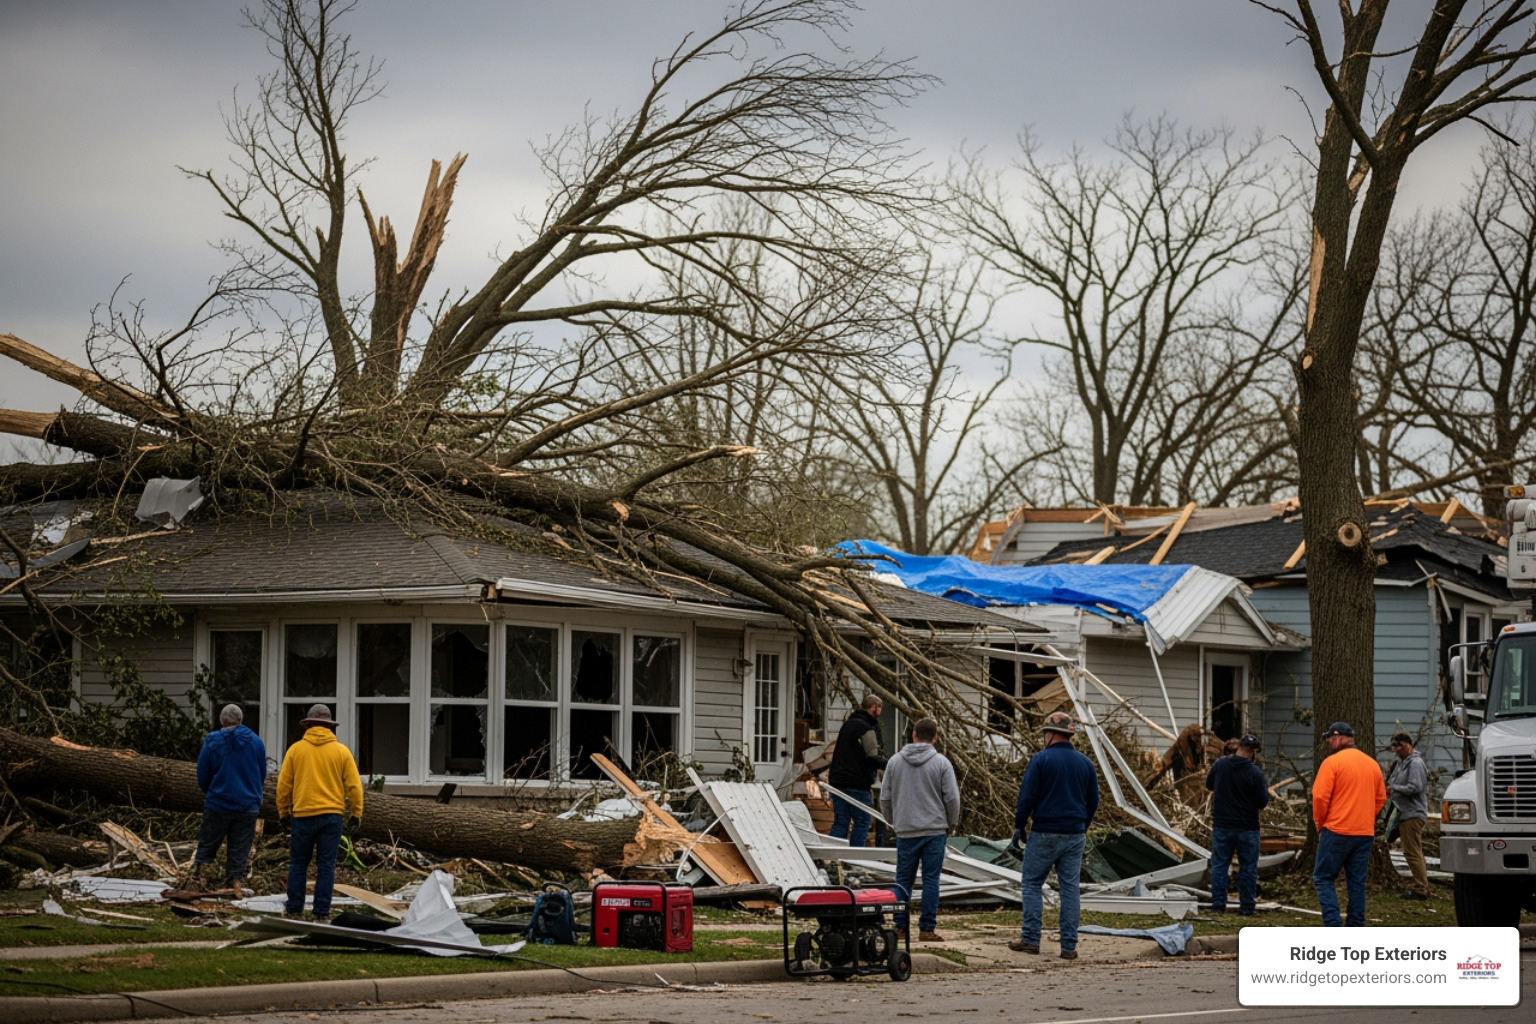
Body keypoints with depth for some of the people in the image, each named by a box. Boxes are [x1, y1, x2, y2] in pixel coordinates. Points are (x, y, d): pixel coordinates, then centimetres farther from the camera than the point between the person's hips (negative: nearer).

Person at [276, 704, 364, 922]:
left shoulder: (296, 749, 1)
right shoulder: (341, 751, 2)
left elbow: (284, 785, 4)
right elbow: (354, 785, 1)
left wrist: (283, 812, 14)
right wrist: (356, 814, 8)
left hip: (303, 815, 0)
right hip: (332, 814, 0)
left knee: (298, 863, 11)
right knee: (326, 865, 2)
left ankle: (294, 909, 14)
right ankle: (322, 913, 1)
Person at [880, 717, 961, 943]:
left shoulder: (895, 761, 4)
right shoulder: (941, 763, -4)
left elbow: (885, 797, 8)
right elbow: (952, 798, -4)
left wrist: (893, 820, 23)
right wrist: (951, 823, 12)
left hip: (905, 831, 2)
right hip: (935, 830, -2)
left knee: (904, 879, 10)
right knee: (931, 880, 0)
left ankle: (901, 925, 10)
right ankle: (927, 928, -2)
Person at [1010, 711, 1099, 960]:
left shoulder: (1041, 760, -8)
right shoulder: (1085, 763, 7)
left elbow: (1027, 797, -10)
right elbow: (1093, 801, 14)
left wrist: (1019, 825, 1)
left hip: (1044, 834, -4)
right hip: (1075, 835, 4)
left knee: (1032, 883, 7)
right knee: (1070, 888, 5)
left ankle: (1030, 939, 3)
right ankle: (1069, 946, 4)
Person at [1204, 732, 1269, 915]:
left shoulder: (1220, 764, -6)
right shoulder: (1255, 773, -17)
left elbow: (1208, 785, 11)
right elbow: (1262, 803, -11)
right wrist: (1266, 792, 8)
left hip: (1221, 825, 3)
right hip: (1247, 828, -3)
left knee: (1219, 865, 12)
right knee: (1248, 868, 7)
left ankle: (1218, 904, 9)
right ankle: (1246, 908, 9)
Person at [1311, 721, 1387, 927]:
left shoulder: (1332, 762, -9)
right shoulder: (1372, 764, 11)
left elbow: (1320, 797, -14)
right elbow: (1381, 798, 15)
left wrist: (1320, 824, 0)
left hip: (1336, 832, -6)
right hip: (1366, 832, 6)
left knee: (1323, 878, 1)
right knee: (1357, 882, 11)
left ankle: (1333, 925, -12)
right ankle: (1356, 928, 10)